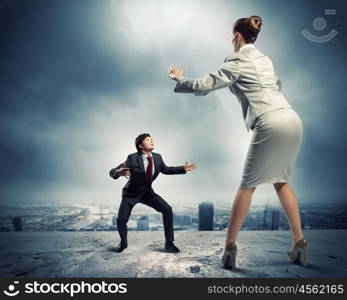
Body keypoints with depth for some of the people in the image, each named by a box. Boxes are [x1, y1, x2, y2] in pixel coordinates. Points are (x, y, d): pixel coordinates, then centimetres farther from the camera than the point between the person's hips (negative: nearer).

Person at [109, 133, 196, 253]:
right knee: (121, 220, -11)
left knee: (167, 209, -11)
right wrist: (119, 173, -50)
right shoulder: (132, 158, -25)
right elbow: (112, 172, -26)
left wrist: (183, 168, 3)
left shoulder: (157, 157, -11)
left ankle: (169, 243, 4)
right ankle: (123, 243, 23)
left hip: (147, 192, 4)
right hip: (131, 193, -3)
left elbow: (165, 169, 10)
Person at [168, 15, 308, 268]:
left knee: (248, 185, 0)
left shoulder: (237, 61, 0)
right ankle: (299, 241, 17)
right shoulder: (265, 58, 23)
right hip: (293, 120, 8)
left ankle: (230, 245, 5)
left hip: (272, 124, -8)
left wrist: (179, 79, 16)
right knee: (281, 181, 17)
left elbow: (203, 86, -2)